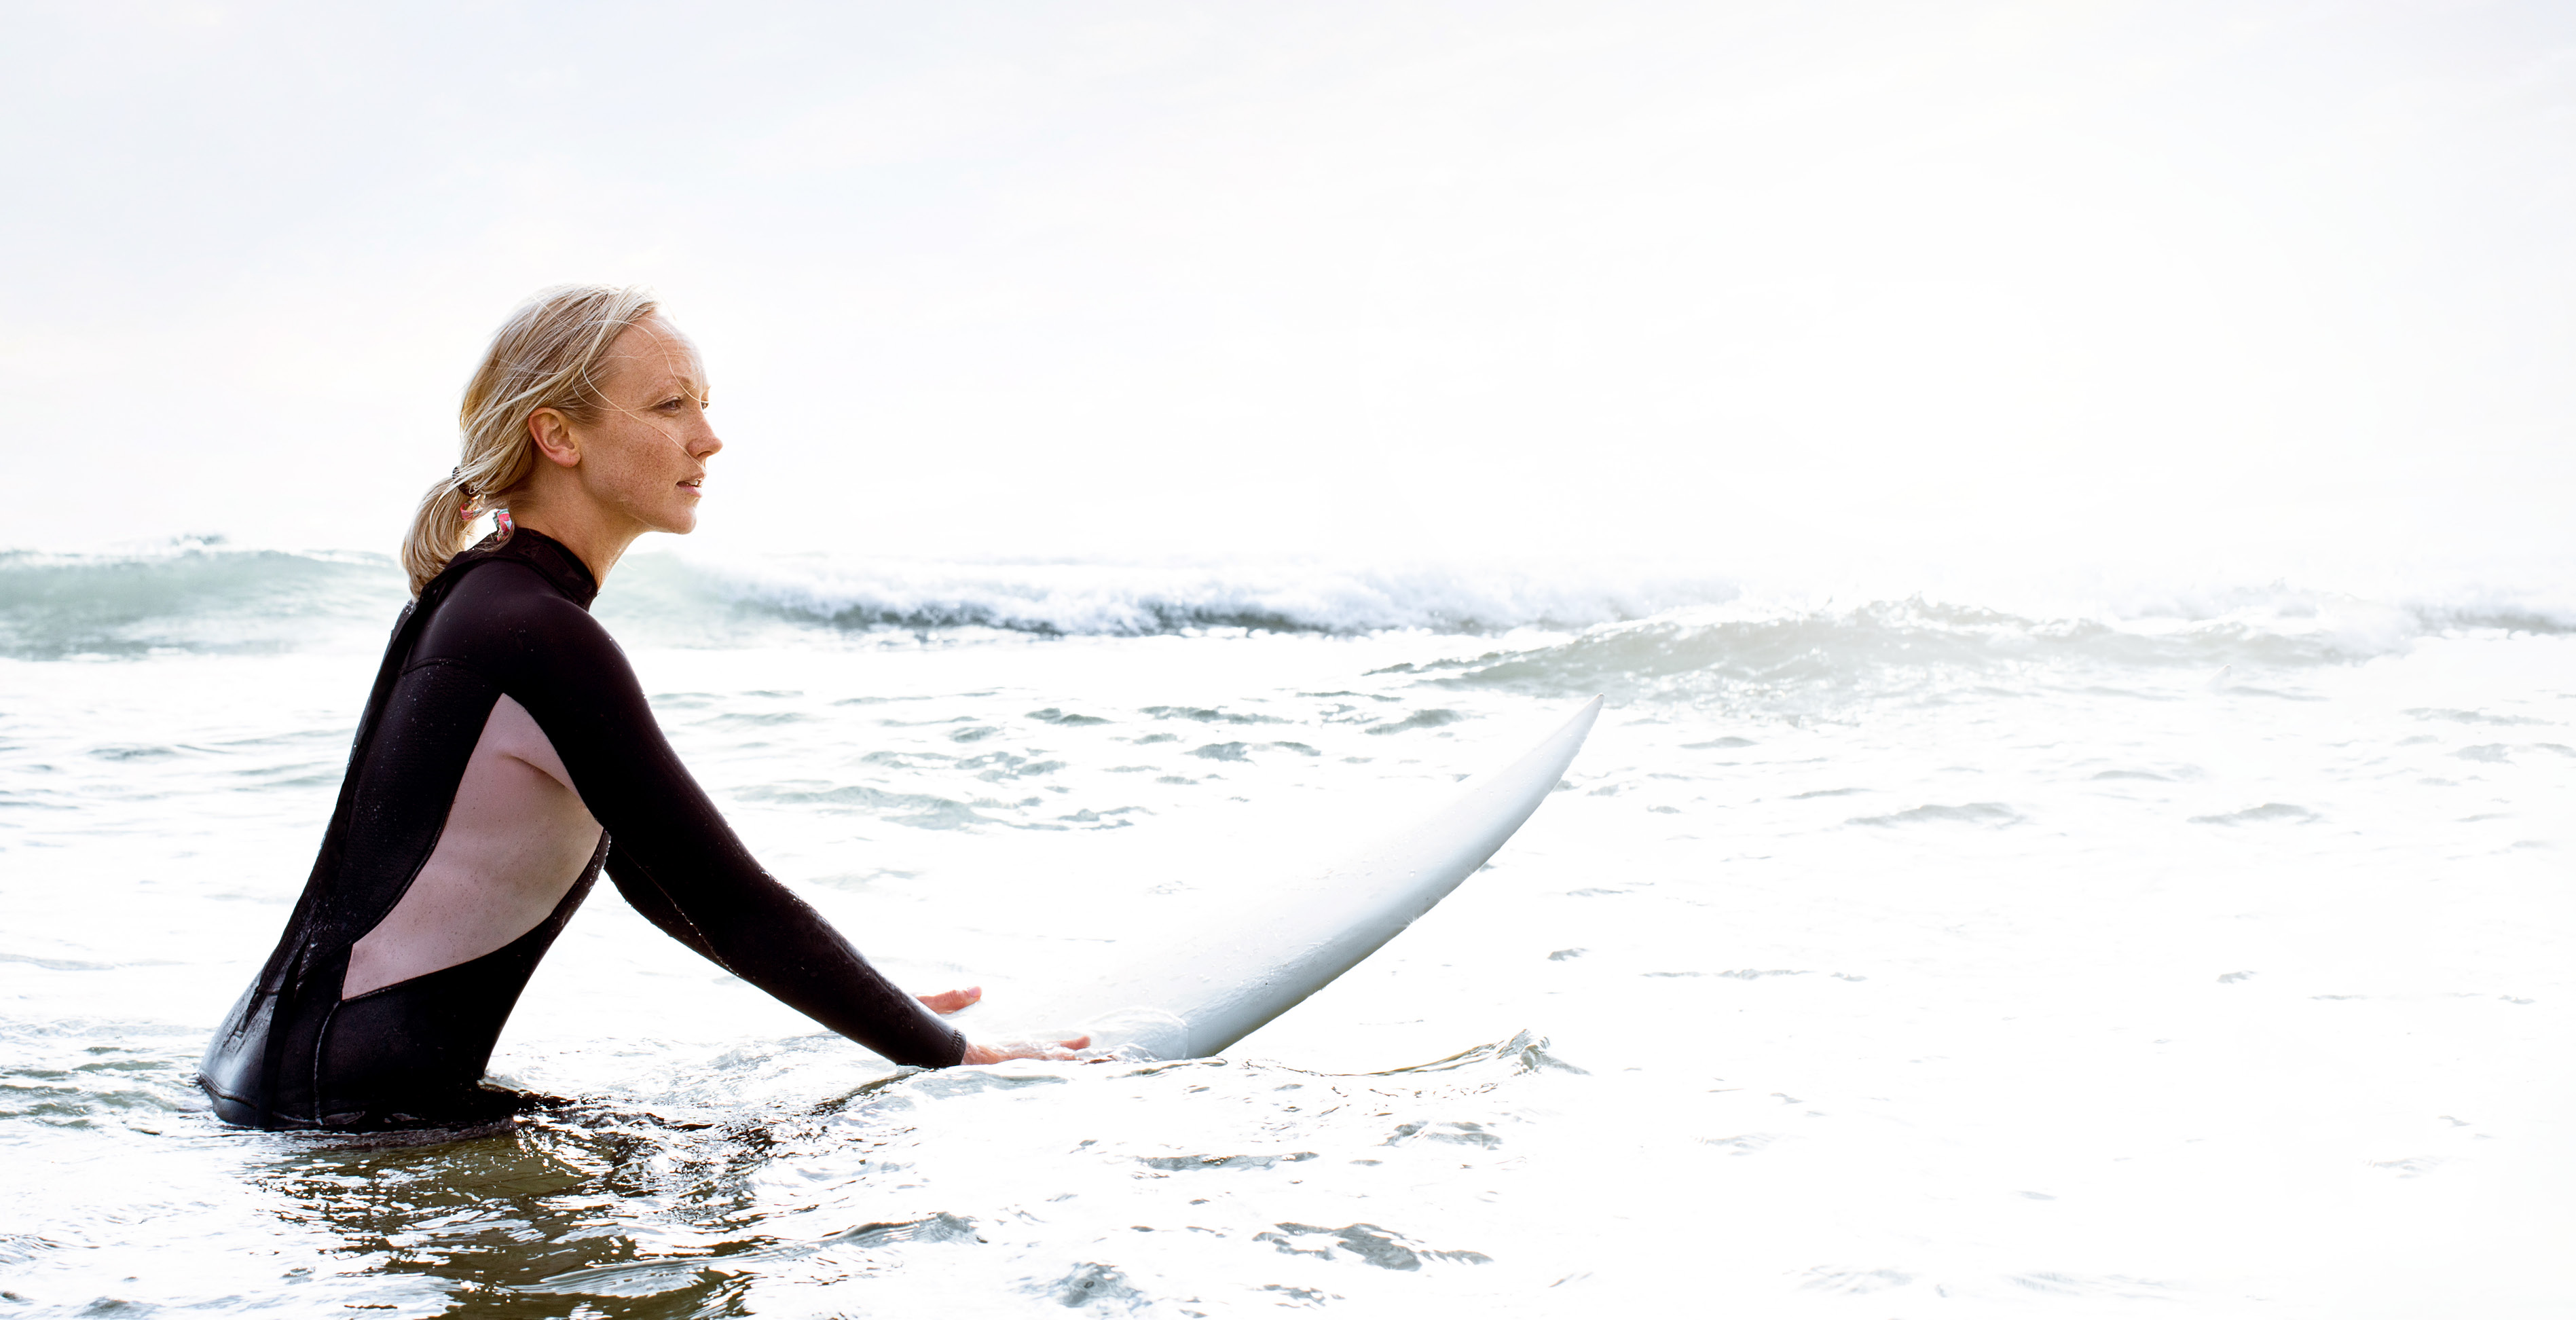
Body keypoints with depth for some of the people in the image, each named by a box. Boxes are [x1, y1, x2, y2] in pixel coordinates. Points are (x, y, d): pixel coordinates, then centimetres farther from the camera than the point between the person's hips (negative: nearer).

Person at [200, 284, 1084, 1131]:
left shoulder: (479, 596, 12)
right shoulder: (541, 640, -18)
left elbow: (643, 869, 19)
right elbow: (732, 903, -18)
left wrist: (884, 1010, 19)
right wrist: (958, 1056, -10)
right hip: (348, 1109, -9)